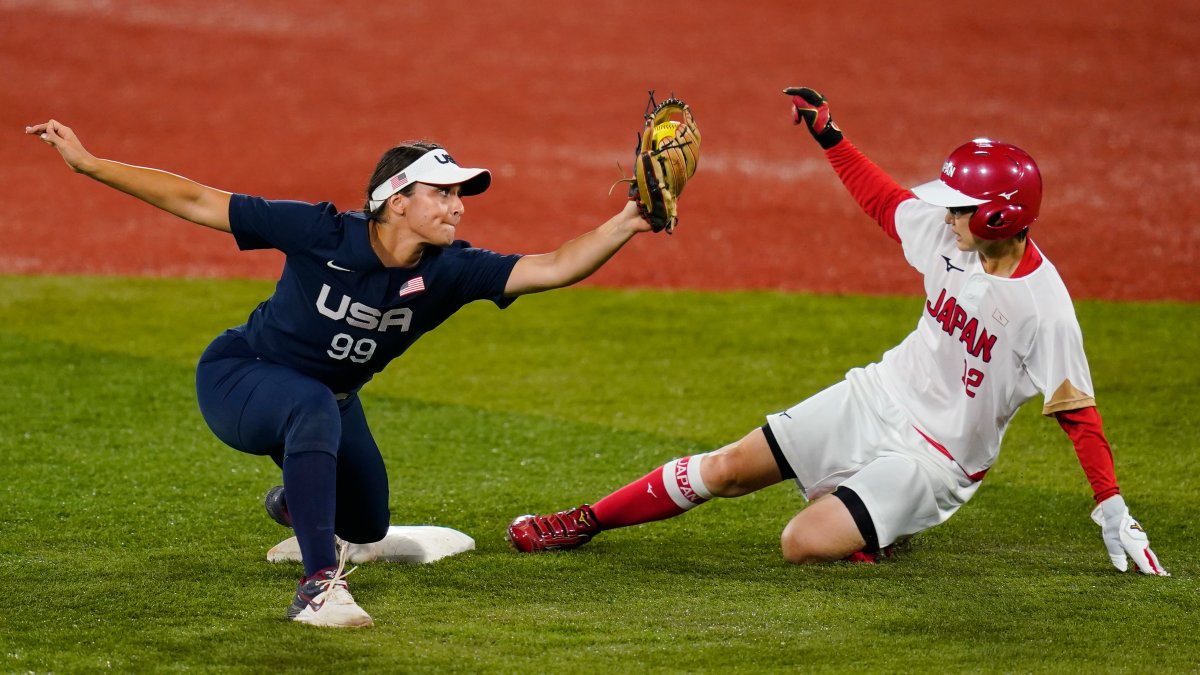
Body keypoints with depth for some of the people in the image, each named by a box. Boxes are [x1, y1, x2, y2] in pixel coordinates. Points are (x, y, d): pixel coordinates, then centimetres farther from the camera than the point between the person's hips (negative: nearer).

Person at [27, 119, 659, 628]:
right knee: (315, 407, -40)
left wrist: (624, 226, -48)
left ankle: (297, 501, 60)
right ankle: (319, 585, -37)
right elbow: (194, 201, -27)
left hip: (328, 401, 6)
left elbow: (550, 268, -33)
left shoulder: (448, 270, -22)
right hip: (238, 379, -6)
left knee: (366, 523, 22)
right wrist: (89, 164, -29)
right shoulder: (322, 233, -31)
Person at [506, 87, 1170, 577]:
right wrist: (828, 134, 11)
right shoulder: (949, 234, -7)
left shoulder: (1042, 306, -26)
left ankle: (883, 530, 7)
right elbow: (882, 198, 12)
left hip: (932, 458, -6)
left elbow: (1076, 410, -22)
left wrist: (1114, 515, -23)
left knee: (802, 544, -23)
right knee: (725, 469, 4)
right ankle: (581, 524, 17)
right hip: (875, 399, 6)